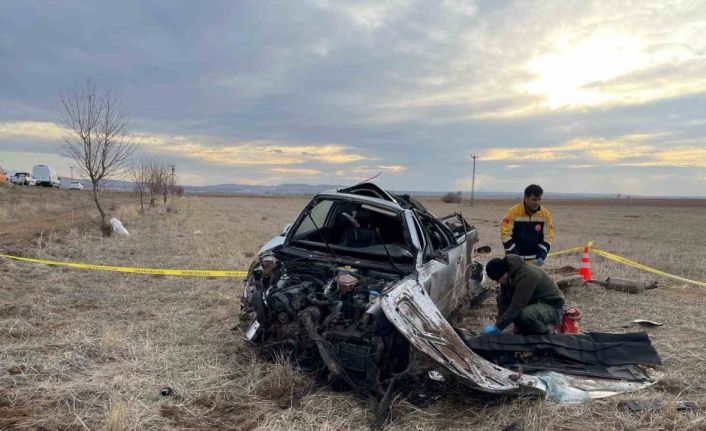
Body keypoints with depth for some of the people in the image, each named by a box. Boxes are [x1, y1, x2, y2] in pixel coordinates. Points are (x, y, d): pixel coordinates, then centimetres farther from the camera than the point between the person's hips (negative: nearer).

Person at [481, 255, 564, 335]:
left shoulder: (525, 276, -32)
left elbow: (516, 307, -33)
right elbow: (503, 299, -2)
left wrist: (497, 327, -27)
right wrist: (499, 323, -10)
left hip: (553, 308, -8)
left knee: (526, 314, -37)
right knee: (501, 297, -3)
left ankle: (545, 331, -5)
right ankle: (523, 331, 4)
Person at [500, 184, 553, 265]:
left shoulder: (545, 214, -2)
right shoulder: (513, 212, -11)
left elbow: (548, 236, 2)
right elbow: (505, 234, -11)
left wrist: (541, 256, -10)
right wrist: (513, 256, -16)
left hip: (534, 260, 3)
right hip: (515, 259, -3)